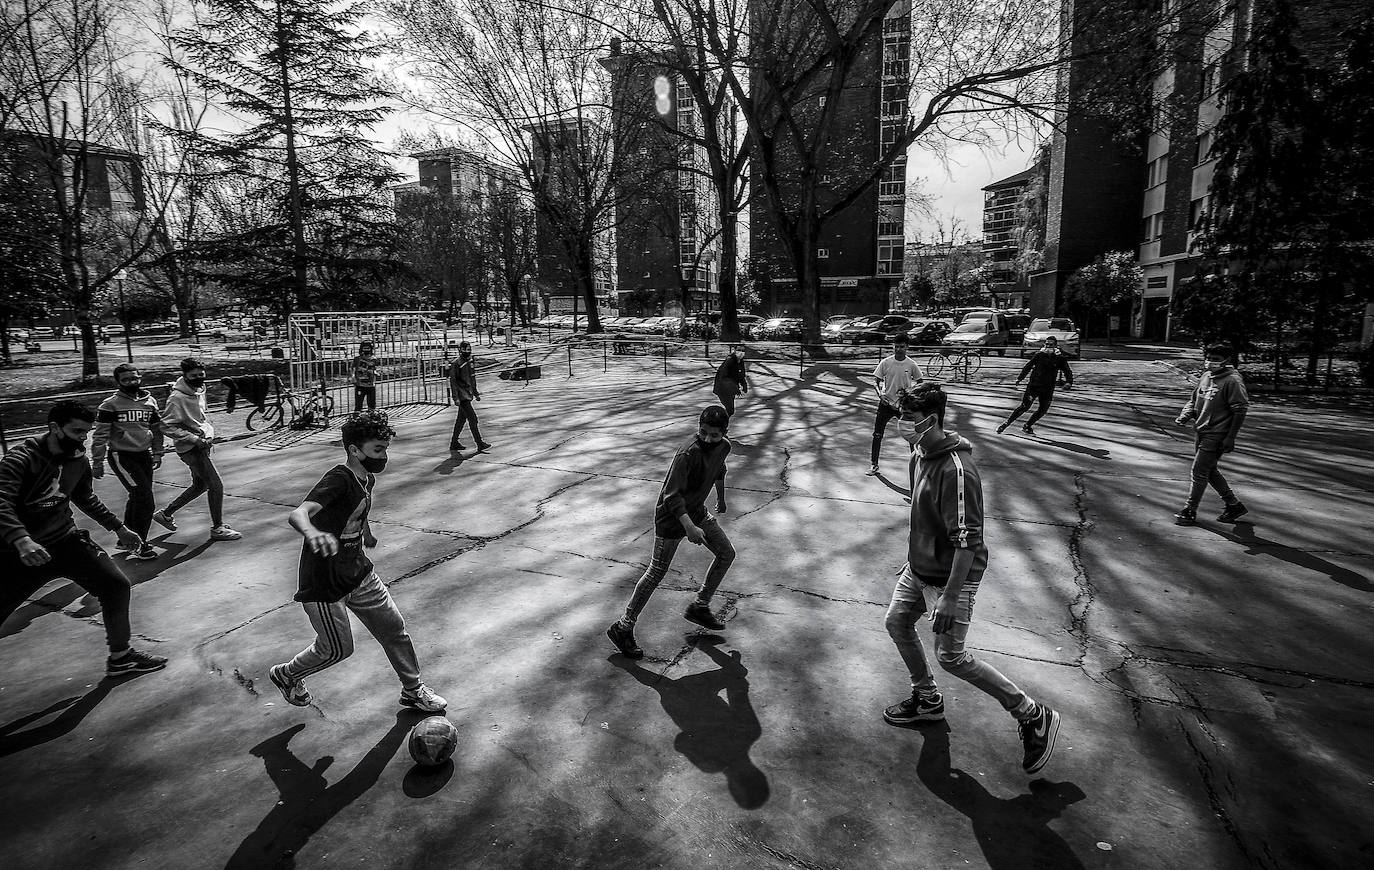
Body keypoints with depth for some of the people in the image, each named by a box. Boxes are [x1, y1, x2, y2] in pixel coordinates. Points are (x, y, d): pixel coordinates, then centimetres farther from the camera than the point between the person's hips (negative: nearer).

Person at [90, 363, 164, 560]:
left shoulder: (150, 402, 7)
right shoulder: (110, 405, -8)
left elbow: (156, 429, 18)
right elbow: (100, 435, -7)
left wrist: (157, 453, 16)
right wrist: (97, 462, -7)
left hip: (144, 455, 6)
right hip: (121, 456, -6)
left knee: (137, 499, 15)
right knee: (145, 501, -13)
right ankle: (138, 546, -3)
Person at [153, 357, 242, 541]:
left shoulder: (199, 390, 8)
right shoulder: (177, 398, -18)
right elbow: (167, 426, -18)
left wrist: (209, 433, 12)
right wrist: (195, 439, -21)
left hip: (202, 445, 9)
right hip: (190, 448, -9)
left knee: (200, 485, 21)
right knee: (216, 485, -7)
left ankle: (165, 513, 37)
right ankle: (217, 528, 4)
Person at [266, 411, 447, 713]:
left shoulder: (367, 479, 1)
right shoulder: (338, 479, -26)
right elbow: (298, 514, -43)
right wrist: (312, 532, -66)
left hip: (358, 573, 8)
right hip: (323, 584, -8)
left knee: (394, 628, 11)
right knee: (337, 649, 9)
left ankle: (413, 690, 29)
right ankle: (286, 675, 39)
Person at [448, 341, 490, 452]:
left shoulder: (469, 363, 13)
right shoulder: (456, 364, -13)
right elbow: (452, 381, -15)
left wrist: (476, 393, 23)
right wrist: (456, 398, -20)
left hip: (468, 395, 9)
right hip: (462, 397, -9)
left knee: (461, 419, 14)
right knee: (472, 418, -11)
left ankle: (454, 443, 24)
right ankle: (480, 444, -9)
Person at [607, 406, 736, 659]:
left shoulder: (723, 447, -5)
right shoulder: (687, 454, -30)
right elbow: (672, 495, -33)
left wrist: (721, 498, 31)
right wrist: (689, 527, -44)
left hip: (697, 511, 8)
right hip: (670, 517, -8)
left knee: (727, 554, 12)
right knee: (657, 572, -4)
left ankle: (699, 607, 27)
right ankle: (623, 628, 8)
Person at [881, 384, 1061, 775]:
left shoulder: (956, 469, -28)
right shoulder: (920, 454, 2)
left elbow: (967, 540, -28)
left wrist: (950, 596, -26)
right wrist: (912, 560, 22)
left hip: (950, 576, -9)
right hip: (919, 569, 9)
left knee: (950, 656, -1)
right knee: (897, 622, 16)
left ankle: (1033, 716, 16)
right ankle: (927, 700, 37)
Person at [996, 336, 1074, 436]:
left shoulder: (1060, 358, -1)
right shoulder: (1039, 355, -4)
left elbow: (1068, 371, 0)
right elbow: (1028, 366, 7)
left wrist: (1068, 382, -18)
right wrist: (1020, 378, 0)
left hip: (1048, 389, 3)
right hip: (1034, 385, -3)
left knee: (1043, 410, 5)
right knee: (1024, 406, -9)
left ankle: (1027, 427, 24)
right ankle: (1006, 423, 1)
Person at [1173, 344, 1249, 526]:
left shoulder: (1232, 381, -12)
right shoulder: (1205, 377, 10)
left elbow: (1240, 410, -14)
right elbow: (1193, 400, 20)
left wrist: (1230, 437, -16)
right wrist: (1185, 415, 0)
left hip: (1215, 436, -8)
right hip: (1200, 432, 8)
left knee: (1199, 472, -5)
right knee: (1210, 470, 17)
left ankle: (1189, 512, 4)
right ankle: (1234, 505, 32)